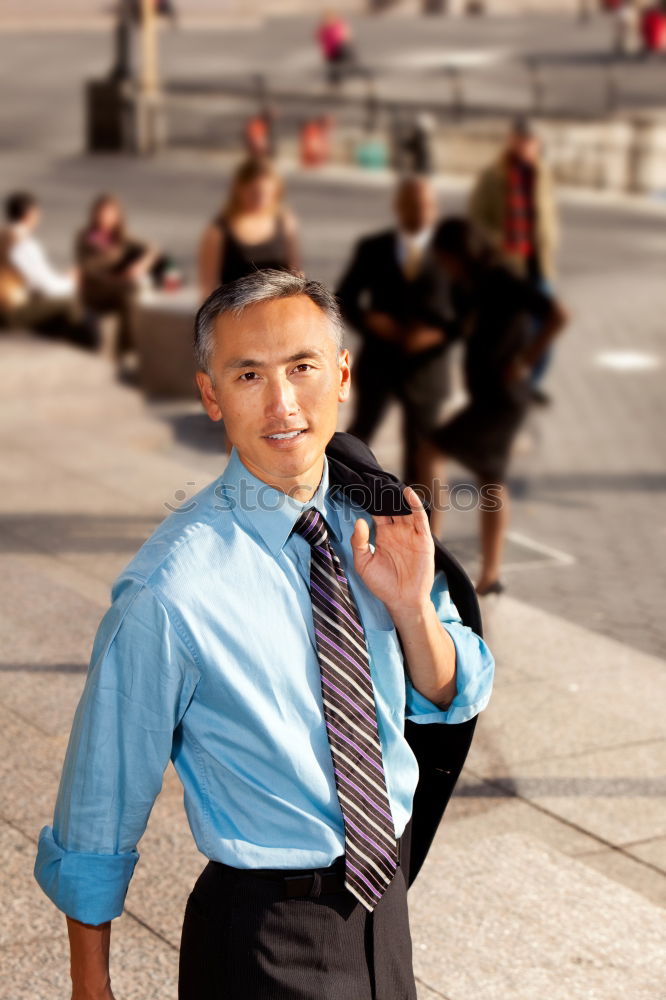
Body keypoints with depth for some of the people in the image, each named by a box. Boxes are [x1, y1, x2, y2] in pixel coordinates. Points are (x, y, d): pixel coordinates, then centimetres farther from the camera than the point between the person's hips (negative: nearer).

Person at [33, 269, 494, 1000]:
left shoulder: (375, 517, -8)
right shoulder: (171, 591, -26)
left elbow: (453, 699, 2)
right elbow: (103, 794, -15)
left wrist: (412, 607, -19)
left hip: (387, 898, 6)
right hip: (264, 935, -6)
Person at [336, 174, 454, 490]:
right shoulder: (372, 248, 0)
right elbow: (344, 299, 5)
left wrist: (438, 334, -19)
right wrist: (369, 320, -15)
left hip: (425, 363, 0)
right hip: (377, 359, 0)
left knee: (422, 451, 9)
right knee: (360, 432, 6)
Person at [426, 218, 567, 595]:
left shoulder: (504, 282, -18)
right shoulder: (467, 286, 8)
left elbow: (558, 315, -26)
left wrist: (526, 361, -20)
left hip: (503, 397, -10)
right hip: (484, 395, 10)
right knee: (490, 480, 12)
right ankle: (490, 576, 18)